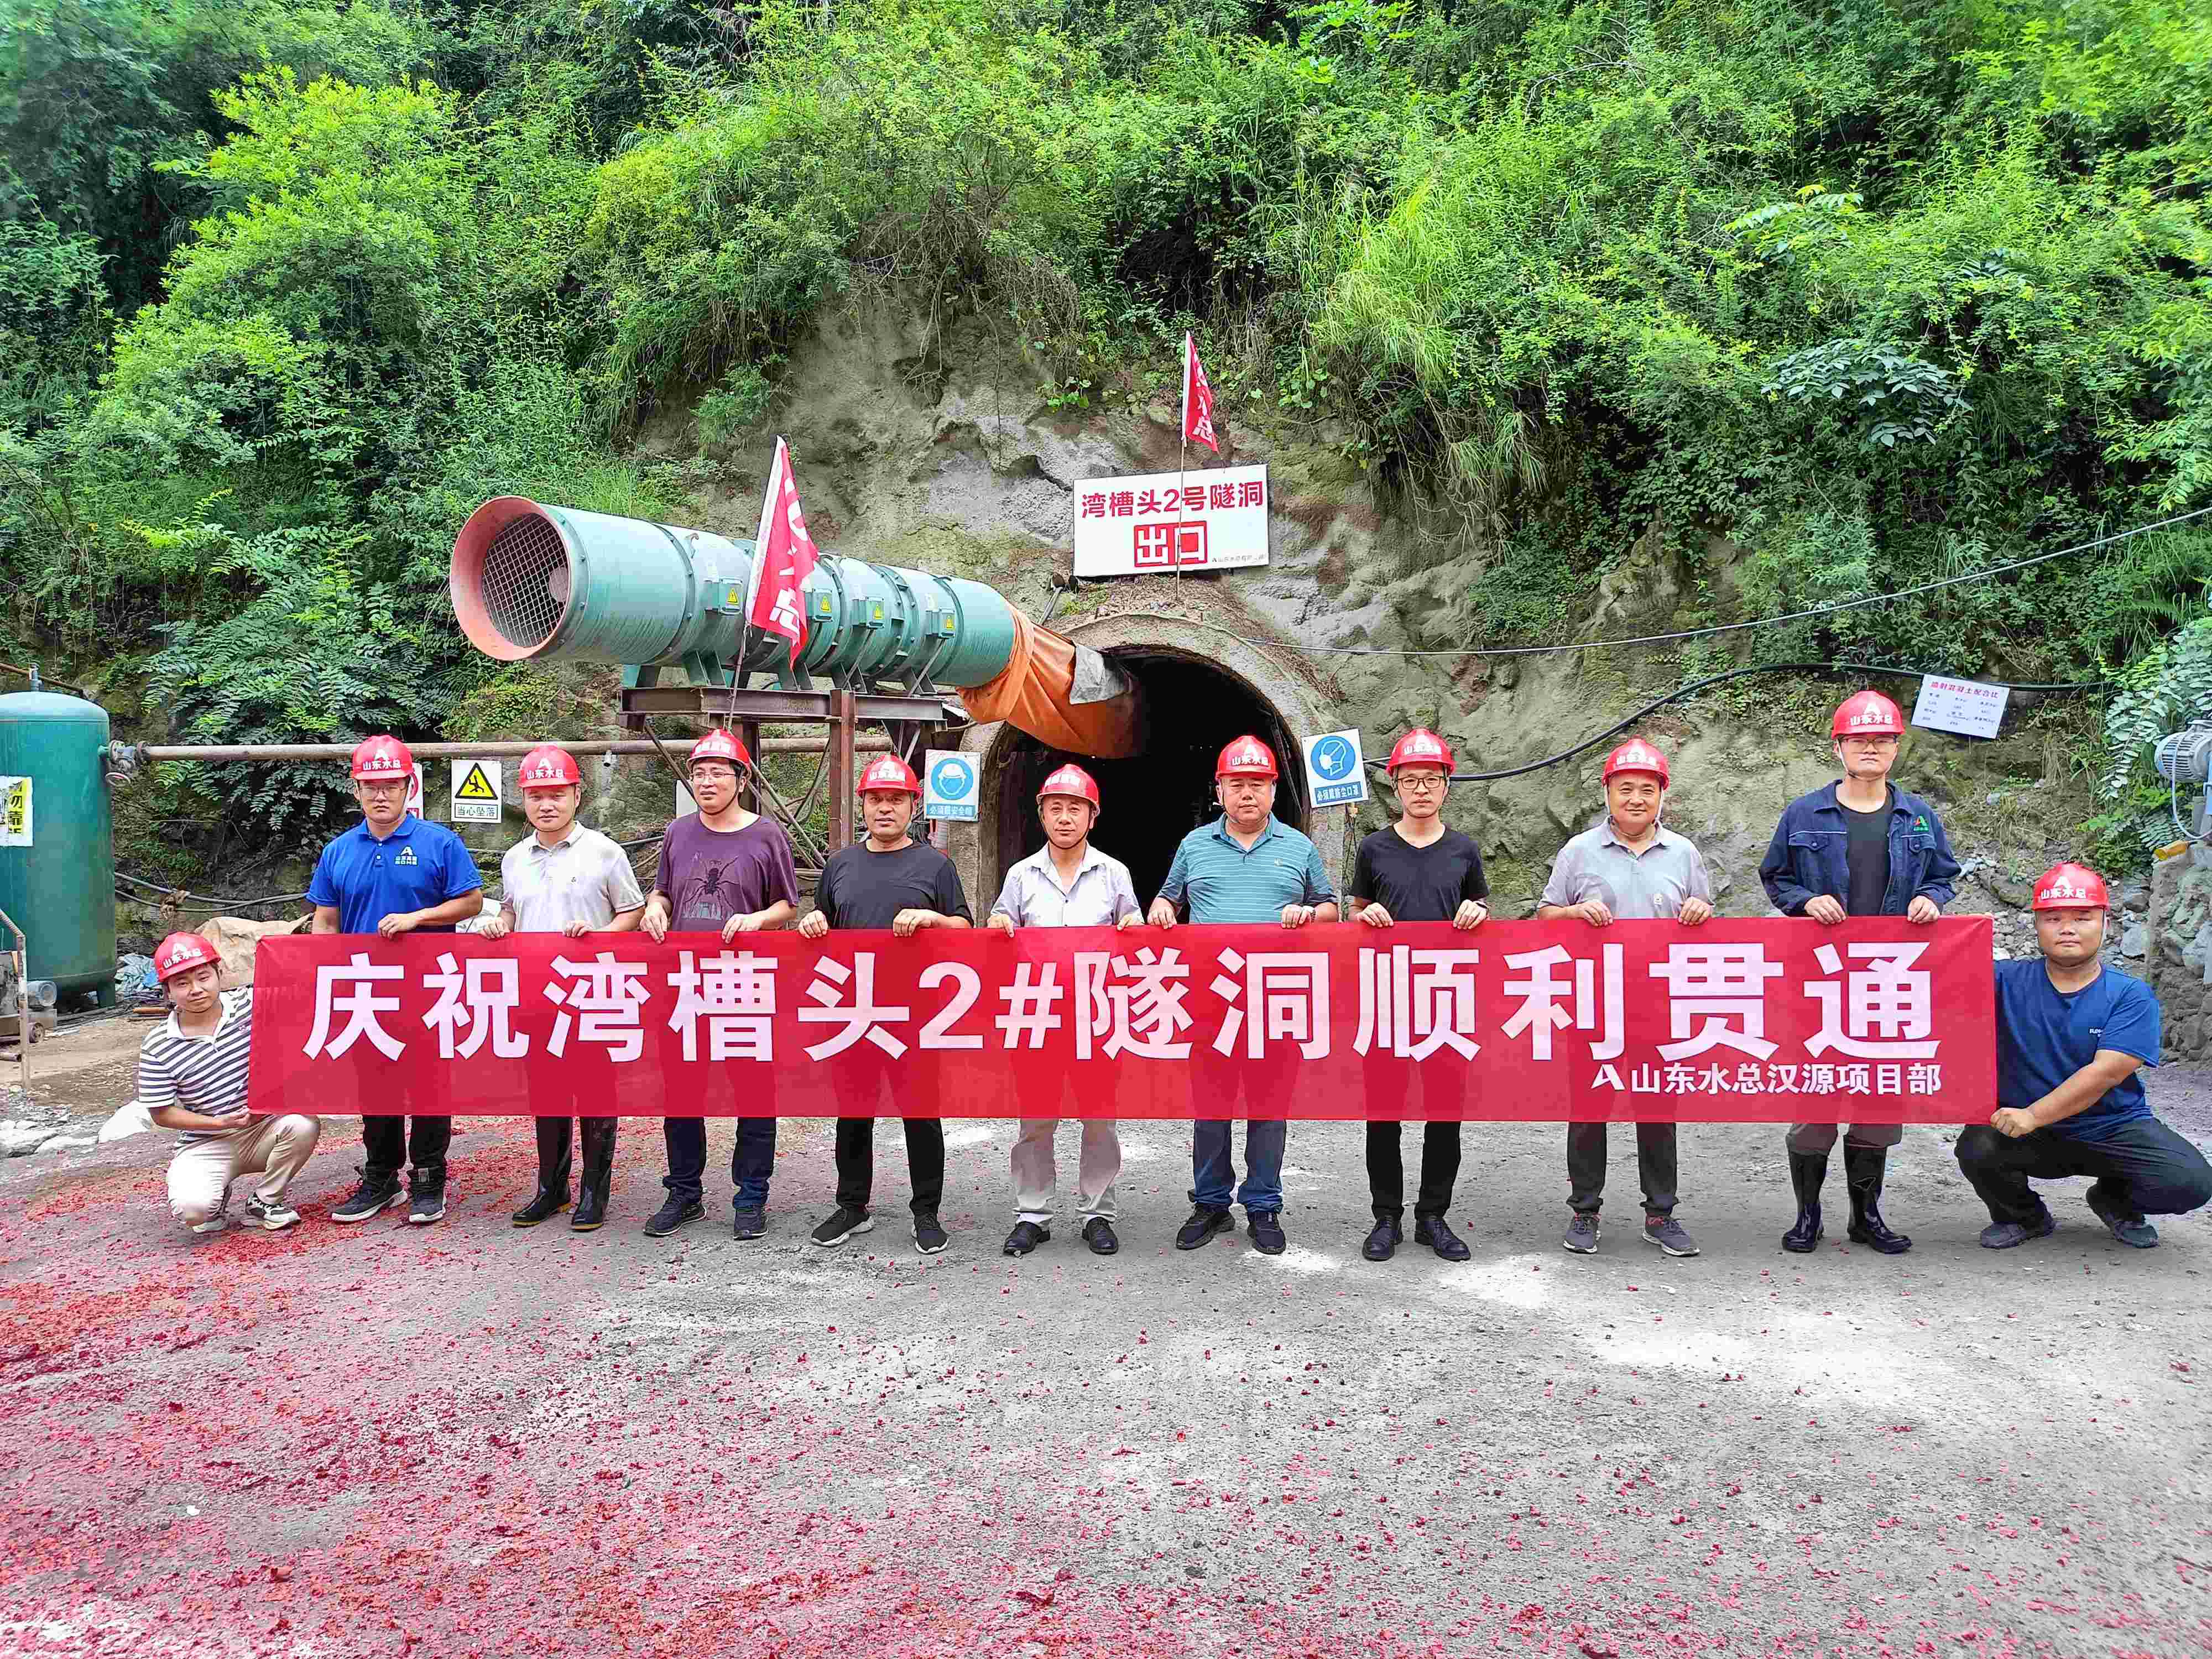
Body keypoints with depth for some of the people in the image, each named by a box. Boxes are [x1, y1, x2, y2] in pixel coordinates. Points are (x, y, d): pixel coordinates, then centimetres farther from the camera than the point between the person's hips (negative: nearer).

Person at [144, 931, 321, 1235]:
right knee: (191, 1207, -30)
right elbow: (161, 1113, -3)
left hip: (264, 1126, 2)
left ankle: (263, 1203, -4)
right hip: (206, 1145, -2)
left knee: (304, 1124, -31)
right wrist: (220, 1122, -15)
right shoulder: (157, 1048, -8)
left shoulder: (249, 1003, -6)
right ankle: (217, 1199, 12)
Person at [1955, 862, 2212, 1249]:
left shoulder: (2131, 995, -6)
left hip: (2114, 1128, 0)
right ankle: (2025, 1216, 7)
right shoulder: (2009, 981, -2)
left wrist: (2032, 1116, -25)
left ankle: (2115, 1201, 15)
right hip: (2032, 1138, 0)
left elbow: (2105, 1074, -17)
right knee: (1976, 1150, -30)